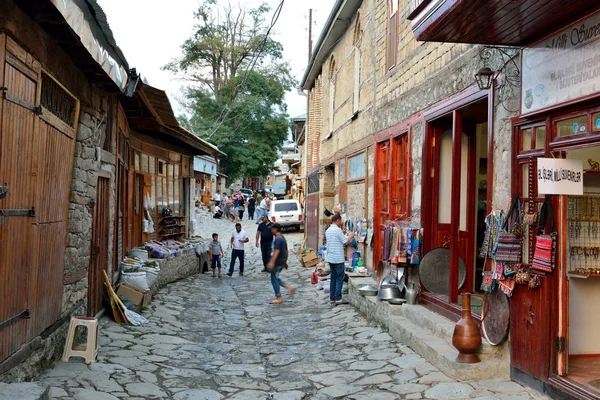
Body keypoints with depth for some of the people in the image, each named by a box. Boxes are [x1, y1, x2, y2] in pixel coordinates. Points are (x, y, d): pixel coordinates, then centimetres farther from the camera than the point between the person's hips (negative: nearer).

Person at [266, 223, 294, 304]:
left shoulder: (278, 239, -17)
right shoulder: (282, 238, 14)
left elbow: (277, 251, -27)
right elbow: (286, 251, 19)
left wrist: (271, 262, -31)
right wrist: (285, 262, 26)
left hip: (277, 263, -10)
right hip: (282, 262, 10)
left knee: (274, 280, 0)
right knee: (275, 278, 20)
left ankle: (278, 298, 6)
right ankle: (289, 287, 13)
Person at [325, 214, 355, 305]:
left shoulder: (328, 231, 12)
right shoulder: (338, 230, -13)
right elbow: (346, 242, -11)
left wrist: (342, 234, 22)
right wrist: (350, 236, 6)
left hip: (330, 257, 8)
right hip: (338, 258, -8)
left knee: (333, 277, 12)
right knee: (340, 278, -2)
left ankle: (332, 298, 13)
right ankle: (338, 298, -3)